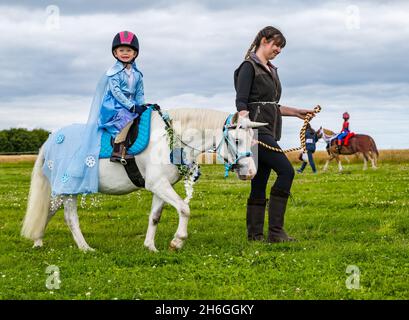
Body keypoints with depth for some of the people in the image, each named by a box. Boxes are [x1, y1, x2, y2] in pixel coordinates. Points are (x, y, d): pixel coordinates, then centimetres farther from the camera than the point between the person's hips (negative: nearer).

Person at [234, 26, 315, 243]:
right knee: (286, 170, -18)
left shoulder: (271, 70, 22)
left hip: (270, 131, 9)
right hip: (256, 129, -9)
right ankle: (275, 231, -17)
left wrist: (297, 112, 21)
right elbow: (241, 103, -13)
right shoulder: (249, 67, -4)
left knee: (260, 183, 6)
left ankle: (254, 234, 7)